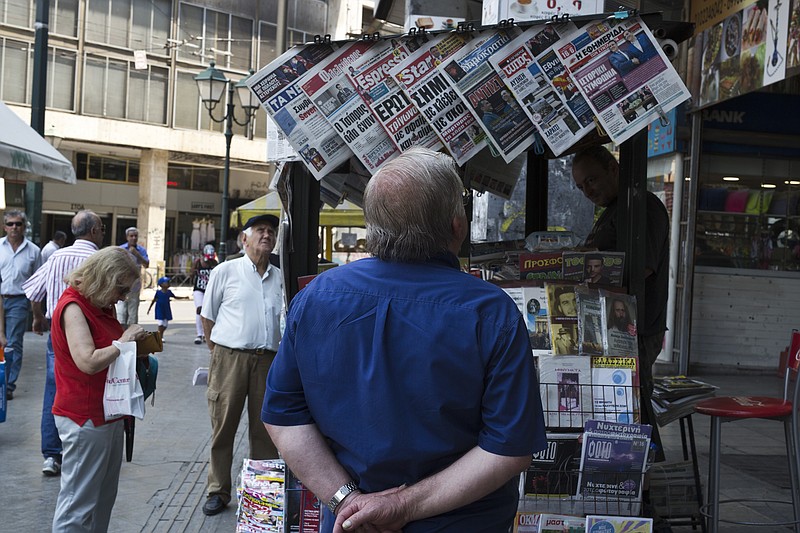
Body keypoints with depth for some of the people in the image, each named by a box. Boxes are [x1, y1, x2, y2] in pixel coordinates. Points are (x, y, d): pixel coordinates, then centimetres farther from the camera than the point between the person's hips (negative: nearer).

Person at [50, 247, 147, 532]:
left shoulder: (102, 305, 13)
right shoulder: (73, 307, -16)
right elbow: (88, 361, -28)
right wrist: (124, 340, -16)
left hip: (108, 414, 10)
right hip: (85, 419, -10)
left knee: (104, 499, 15)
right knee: (78, 504, -3)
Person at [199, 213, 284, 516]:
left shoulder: (279, 278, 10)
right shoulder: (226, 272, 2)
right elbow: (207, 315, 7)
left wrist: (281, 356, 9)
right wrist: (217, 352, 4)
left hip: (268, 360, 3)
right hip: (230, 357, -2)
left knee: (265, 429, 8)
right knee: (223, 426, 4)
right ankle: (218, 492, 15)